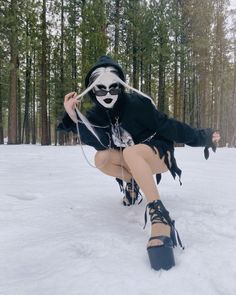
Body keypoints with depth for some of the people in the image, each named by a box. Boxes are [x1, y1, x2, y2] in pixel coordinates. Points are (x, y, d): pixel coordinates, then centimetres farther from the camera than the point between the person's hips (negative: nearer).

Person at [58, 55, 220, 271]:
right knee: (101, 158, -19)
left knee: (130, 152, -37)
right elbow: (101, 142, -19)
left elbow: (166, 126, -15)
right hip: (134, 160, 6)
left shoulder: (135, 103, -19)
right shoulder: (96, 114, -2)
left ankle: (160, 217, -45)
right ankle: (132, 183, 7)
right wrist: (73, 116, -29)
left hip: (160, 153, -6)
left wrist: (202, 138, -13)